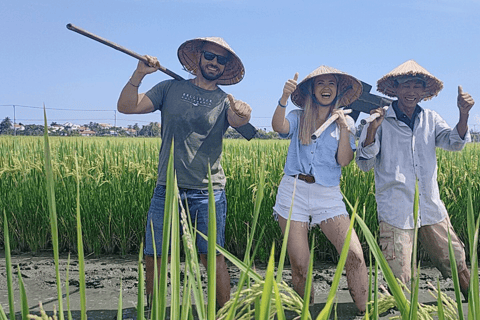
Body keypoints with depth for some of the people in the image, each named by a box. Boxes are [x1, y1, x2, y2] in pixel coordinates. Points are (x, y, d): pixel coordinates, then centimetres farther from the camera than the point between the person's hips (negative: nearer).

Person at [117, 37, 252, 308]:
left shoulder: (225, 101, 5)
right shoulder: (171, 88, 8)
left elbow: (238, 120, -18)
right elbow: (126, 107, 2)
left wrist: (243, 114, -41)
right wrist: (139, 75, -13)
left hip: (209, 193, -1)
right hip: (167, 189, 2)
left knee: (213, 257, -1)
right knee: (153, 256, 7)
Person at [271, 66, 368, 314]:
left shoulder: (346, 122, 10)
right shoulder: (298, 118, 7)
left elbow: (344, 161, 0)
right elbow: (279, 127, -16)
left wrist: (344, 129, -11)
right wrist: (284, 98, -31)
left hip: (328, 195, 1)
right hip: (294, 191, 0)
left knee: (354, 255, -15)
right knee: (299, 266, 1)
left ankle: (365, 313, 0)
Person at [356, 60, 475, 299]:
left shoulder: (431, 119, 11)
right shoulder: (380, 120, -2)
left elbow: (454, 143, -2)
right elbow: (364, 164, -7)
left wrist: (463, 115, -20)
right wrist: (372, 128, -22)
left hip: (431, 207, 4)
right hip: (396, 211, -4)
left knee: (458, 264, 13)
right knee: (399, 280, 0)